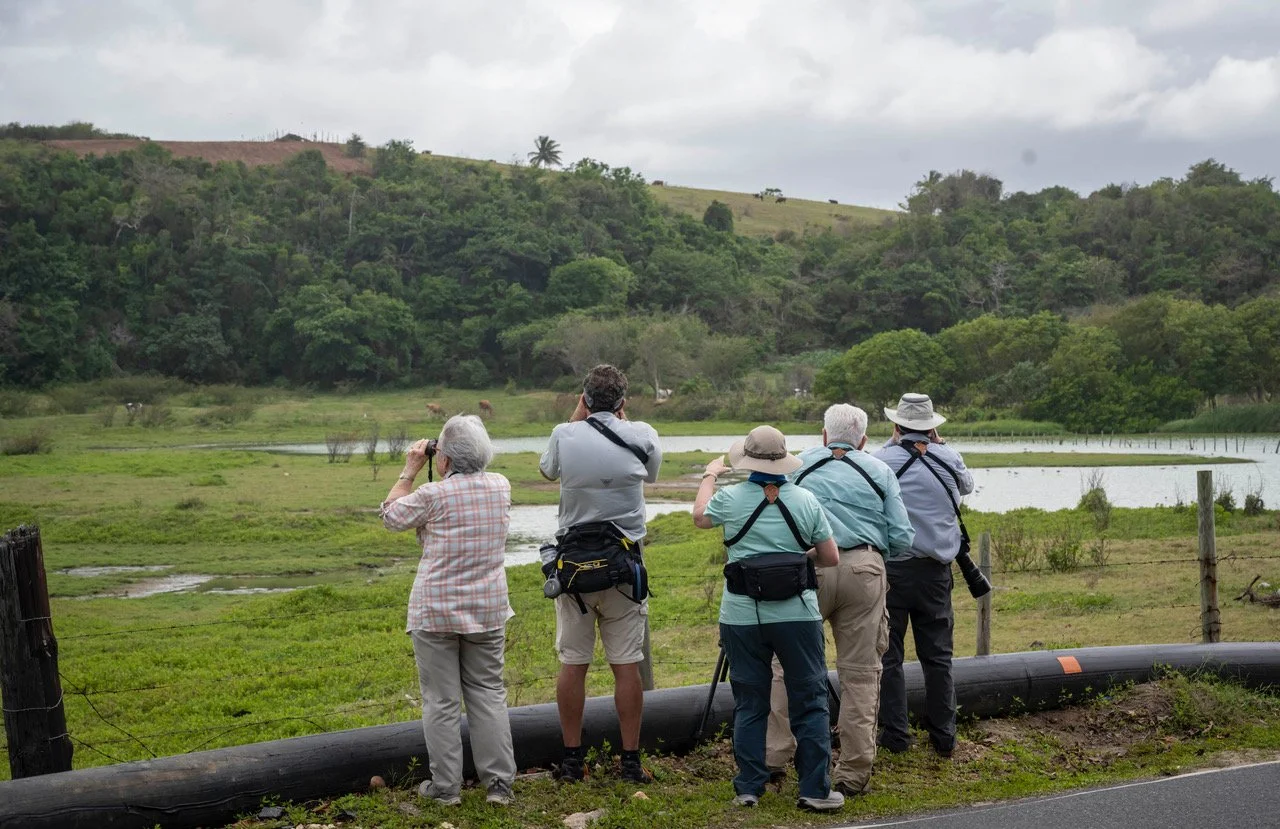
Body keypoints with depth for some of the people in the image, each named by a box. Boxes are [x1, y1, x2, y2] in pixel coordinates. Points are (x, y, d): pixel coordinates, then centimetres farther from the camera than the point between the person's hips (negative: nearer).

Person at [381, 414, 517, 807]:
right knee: (489, 693, 11)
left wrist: (409, 471, 7)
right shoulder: (501, 487, 0)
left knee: (441, 700, 5)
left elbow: (391, 516, 3)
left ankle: (445, 785, 11)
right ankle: (499, 782, 10)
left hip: (436, 611, -4)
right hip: (487, 610, 4)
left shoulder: (433, 495, -14)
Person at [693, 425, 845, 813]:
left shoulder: (730, 499, -3)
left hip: (742, 617, 1)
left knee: (749, 704, 10)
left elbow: (699, 517, 19)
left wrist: (709, 477, 34)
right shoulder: (806, 501, -1)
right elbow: (830, 559, 5)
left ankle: (748, 788, 14)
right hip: (797, 616, -1)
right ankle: (815, 790, 8)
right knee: (810, 703, 7)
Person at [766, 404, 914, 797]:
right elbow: (902, 539, 7)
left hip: (809, 568, 0)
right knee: (860, 672, 6)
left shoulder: (802, 464, 15)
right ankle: (853, 772, 9)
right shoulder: (880, 471, 12)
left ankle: (774, 756, 9)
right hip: (864, 571, 0)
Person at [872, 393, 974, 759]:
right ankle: (944, 736, 15)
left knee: (888, 654, 5)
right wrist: (939, 446, 23)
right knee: (937, 655, 11)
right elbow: (967, 486, 22)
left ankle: (895, 733, 6)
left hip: (890, 567, -3)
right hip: (935, 569, 3)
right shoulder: (949, 458, 2)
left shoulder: (882, 460, -8)